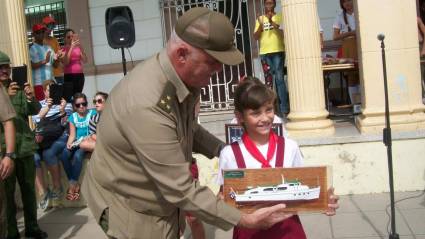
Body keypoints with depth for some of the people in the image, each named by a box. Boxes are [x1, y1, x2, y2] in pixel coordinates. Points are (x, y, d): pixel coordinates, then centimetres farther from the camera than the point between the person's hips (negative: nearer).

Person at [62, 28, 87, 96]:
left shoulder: (78, 47, 10)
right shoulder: (63, 49, 2)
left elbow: (85, 60, -2)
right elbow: (66, 62, -13)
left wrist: (81, 47, -13)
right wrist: (71, 47, -15)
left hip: (80, 75, 3)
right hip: (69, 75, -3)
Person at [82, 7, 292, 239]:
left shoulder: (182, 77, -7)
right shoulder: (147, 105, -35)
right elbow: (181, 190, -30)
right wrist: (243, 220, -24)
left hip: (160, 199, 8)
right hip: (131, 209, -8)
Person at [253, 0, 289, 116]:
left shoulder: (280, 17, 6)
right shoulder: (260, 19, 15)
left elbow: (283, 32, -9)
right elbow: (255, 37, 8)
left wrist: (271, 21, -18)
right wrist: (261, 25, -7)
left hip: (278, 51, -3)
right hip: (264, 53, 4)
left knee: (279, 78, -11)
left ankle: (284, 108, -10)